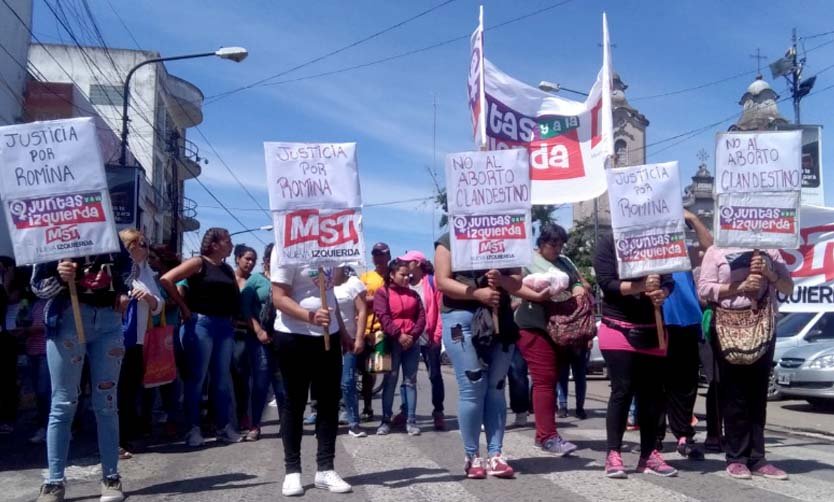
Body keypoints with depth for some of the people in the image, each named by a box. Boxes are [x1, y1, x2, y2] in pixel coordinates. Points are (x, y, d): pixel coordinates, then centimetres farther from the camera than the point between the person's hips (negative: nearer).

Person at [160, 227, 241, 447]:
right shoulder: (198, 263, -4)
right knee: (197, 378, 0)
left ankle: (224, 427, 16)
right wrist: (184, 308, -10)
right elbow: (166, 280, -13)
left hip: (225, 327, 6)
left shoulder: (227, 269, 16)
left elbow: (235, 297, 21)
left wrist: (232, 319, 3)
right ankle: (193, 429, 7)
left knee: (222, 378, 9)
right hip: (200, 324, -6)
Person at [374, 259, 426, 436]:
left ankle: (411, 421, 5)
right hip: (392, 342, -3)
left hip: (412, 342, 3)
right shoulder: (382, 293, 2)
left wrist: (413, 335, -9)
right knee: (390, 381, 1)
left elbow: (422, 317, 6)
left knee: (410, 381, 3)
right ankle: (386, 420, 6)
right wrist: (399, 335, -17)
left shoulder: (413, 294, 13)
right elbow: (383, 317, -10)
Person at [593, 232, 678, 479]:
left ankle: (649, 454, 16)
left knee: (652, 392, 7)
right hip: (618, 330, -4)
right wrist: (641, 286, -24)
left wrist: (661, 293, -19)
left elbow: (668, 282, 4)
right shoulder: (608, 243, -2)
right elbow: (606, 283, -12)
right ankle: (613, 455, 2)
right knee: (622, 390, -6)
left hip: (652, 331, 4)